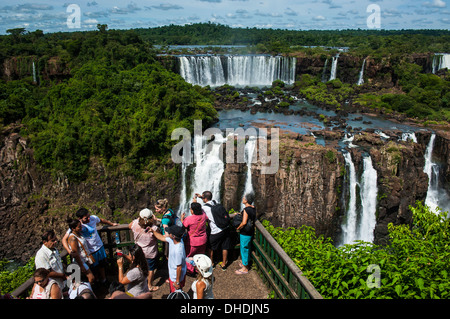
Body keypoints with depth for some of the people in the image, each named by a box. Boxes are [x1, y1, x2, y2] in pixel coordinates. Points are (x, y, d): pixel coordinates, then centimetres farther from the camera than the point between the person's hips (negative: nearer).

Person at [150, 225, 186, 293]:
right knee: (172, 293, 30)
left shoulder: (178, 251, -38)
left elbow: (179, 267, -29)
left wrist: (177, 282, -20)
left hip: (176, 277, -8)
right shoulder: (172, 240, -13)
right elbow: (162, 237, 8)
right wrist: (153, 231, 8)